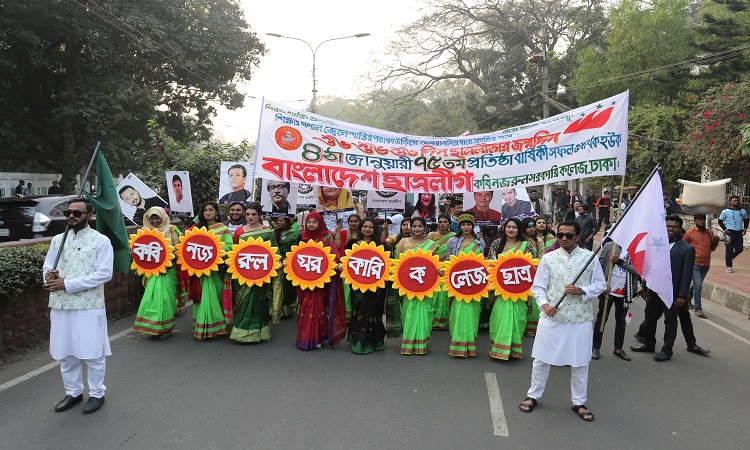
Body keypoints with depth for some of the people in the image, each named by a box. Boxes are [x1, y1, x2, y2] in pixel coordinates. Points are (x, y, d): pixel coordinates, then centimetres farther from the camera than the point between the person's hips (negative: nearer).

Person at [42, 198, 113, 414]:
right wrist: (49, 276, -12)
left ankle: (97, 393, 20)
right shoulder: (58, 240, 11)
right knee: (65, 353, 14)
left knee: (93, 353, 3)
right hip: (60, 305, 5)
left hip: (89, 306, -5)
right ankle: (73, 392, 30)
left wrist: (67, 284, -17)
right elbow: (47, 267, 14)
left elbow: (104, 274, -14)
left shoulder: (101, 241, -6)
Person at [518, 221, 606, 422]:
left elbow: (600, 284, 4)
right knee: (541, 359, 9)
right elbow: (537, 286, 1)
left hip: (580, 318, 0)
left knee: (580, 362, 11)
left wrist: (581, 291, -14)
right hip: (551, 317, 0)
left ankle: (579, 402, 28)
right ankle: (533, 395, 27)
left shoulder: (589, 257, -1)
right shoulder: (548, 258, -1)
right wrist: (544, 304, -17)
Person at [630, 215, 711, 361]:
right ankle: (649, 344, 31)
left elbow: (687, 275, -9)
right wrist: (645, 285, 10)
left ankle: (667, 351, 16)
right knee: (650, 317, 14)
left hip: (673, 293, -5)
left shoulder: (687, 249, -7)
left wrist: (682, 296, -13)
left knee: (670, 322, 4)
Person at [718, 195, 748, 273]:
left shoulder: (743, 211, 9)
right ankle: (729, 266, 5)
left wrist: (745, 228, 9)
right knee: (729, 249, -3)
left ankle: (728, 258, 29)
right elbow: (720, 221, 3)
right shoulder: (725, 211, -3)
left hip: (739, 233, 5)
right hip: (730, 233, -4)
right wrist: (725, 229, -9)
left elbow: (746, 220, 24)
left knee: (739, 249, 2)